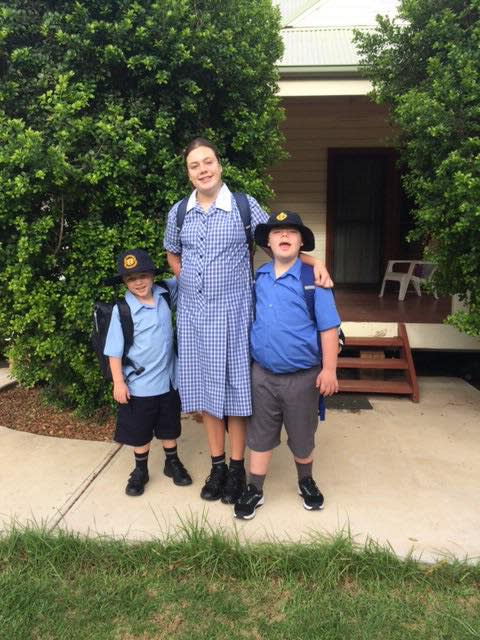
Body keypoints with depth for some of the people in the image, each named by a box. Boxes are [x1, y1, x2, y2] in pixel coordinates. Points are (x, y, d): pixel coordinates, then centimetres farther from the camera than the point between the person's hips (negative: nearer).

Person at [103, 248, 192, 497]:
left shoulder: (165, 294, -6)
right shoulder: (122, 311, -16)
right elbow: (114, 351, -12)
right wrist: (118, 382, -13)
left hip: (168, 380, 3)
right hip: (138, 385, -3)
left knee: (169, 427, 21)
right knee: (139, 432, 15)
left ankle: (172, 462, 42)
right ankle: (140, 470, 37)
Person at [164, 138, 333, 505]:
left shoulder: (245, 206, -4)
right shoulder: (178, 213, 6)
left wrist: (314, 261, -14)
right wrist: (192, 283, 9)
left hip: (232, 312, -3)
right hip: (193, 313, 4)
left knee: (234, 385, 3)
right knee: (205, 386, 9)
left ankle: (237, 468, 20)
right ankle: (217, 466, 25)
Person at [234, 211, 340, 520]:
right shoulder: (258, 277, 2)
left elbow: (328, 328, -11)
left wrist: (329, 370, -13)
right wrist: (251, 357, 11)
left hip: (302, 377, -3)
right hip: (263, 374, 3)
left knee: (302, 437, 16)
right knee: (260, 435, 15)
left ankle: (306, 482, 43)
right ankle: (255, 490, 32)